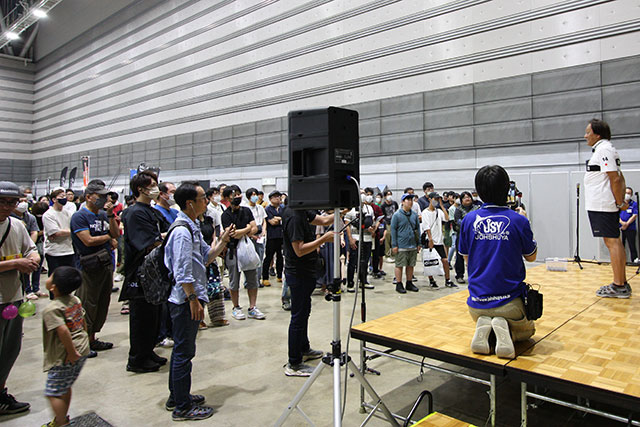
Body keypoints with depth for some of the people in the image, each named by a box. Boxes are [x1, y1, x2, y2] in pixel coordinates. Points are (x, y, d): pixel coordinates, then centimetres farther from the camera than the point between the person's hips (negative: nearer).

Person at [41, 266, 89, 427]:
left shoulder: (51, 309, -19)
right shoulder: (75, 300, 4)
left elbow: (63, 331, -30)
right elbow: (83, 322, 13)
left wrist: (71, 352, -21)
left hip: (65, 357, -9)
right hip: (83, 349, 9)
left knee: (53, 393, 6)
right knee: (65, 387, 24)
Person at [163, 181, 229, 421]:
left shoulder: (192, 228, 11)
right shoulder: (182, 231, -20)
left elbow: (205, 257, 15)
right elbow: (182, 273, -23)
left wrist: (223, 241, 4)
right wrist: (193, 299, -20)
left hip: (188, 299, 10)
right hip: (186, 300, -10)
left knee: (182, 349, 20)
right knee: (184, 352, 1)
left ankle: (177, 397, 35)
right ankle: (182, 408, 14)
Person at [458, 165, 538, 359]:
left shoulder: (469, 219, -5)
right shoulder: (518, 220, -11)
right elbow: (531, 256, 6)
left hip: (477, 303, 2)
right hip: (510, 302, -2)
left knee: (483, 317, 36)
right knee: (526, 331, 30)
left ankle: (484, 328, 0)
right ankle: (505, 328, -5)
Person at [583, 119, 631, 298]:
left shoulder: (603, 149, -12)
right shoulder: (605, 149, 20)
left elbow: (615, 178, -19)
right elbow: (619, 178, 21)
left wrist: (620, 203, -16)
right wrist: (621, 201, 14)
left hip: (602, 206, -10)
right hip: (605, 205, 10)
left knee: (612, 242, -7)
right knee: (614, 242, 12)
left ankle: (618, 286, -3)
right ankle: (622, 283, 20)